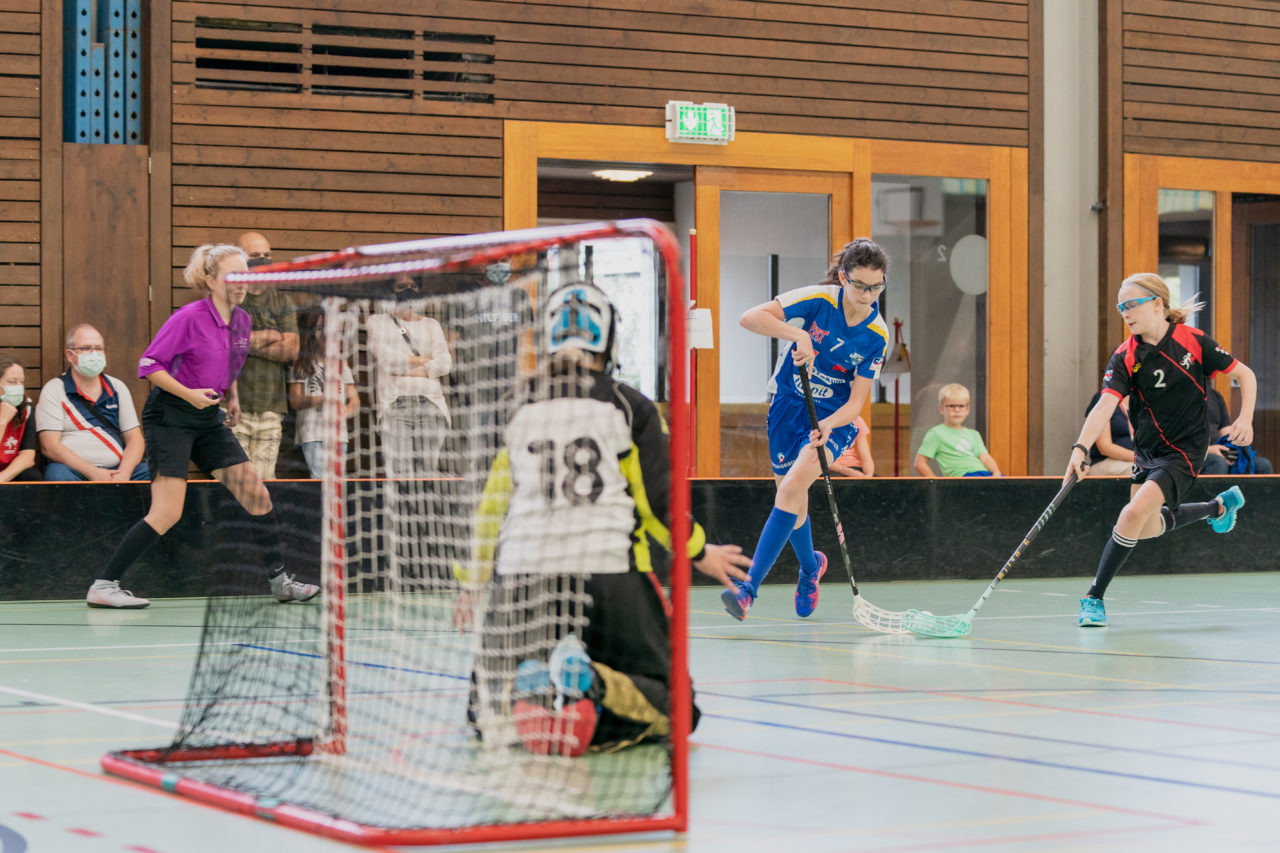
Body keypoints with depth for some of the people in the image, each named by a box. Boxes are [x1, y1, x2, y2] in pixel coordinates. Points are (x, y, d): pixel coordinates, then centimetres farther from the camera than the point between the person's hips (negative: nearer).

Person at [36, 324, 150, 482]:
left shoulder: (118, 388, 17)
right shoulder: (54, 390, 4)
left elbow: (135, 439, 11)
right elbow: (49, 446, -7)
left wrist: (124, 474, -12)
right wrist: (93, 473, -18)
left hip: (117, 471, 3)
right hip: (74, 470, -3)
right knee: (58, 474, -36)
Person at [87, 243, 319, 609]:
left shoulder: (242, 321, 5)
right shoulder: (189, 318, -17)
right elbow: (149, 364, -15)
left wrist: (232, 396, 11)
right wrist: (189, 394, -22)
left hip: (208, 418, 7)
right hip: (169, 417, -7)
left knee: (256, 494, 1)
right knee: (167, 513, -14)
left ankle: (279, 581, 11)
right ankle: (102, 586, -7)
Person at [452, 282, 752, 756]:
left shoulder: (520, 410, 7)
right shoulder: (631, 408, 2)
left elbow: (493, 502, 9)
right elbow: (658, 502, 2)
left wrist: (472, 583, 21)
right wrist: (699, 554, 21)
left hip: (522, 576, 2)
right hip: (609, 573, -2)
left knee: (489, 709, 17)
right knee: (665, 707, 10)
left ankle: (525, 690, -22)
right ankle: (596, 683, -25)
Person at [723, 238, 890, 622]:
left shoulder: (877, 335, -12)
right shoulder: (818, 299, -17)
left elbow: (856, 401, -12)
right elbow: (749, 317, -26)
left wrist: (827, 426, -32)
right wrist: (797, 334, -40)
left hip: (834, 418, -1)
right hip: (788, 406, 1)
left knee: (792, 487, -23)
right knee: (794, 502, 10)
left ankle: (749, 588, -25)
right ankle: (810, 565, 43)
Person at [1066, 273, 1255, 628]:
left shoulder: (1193, 342, -12)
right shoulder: (1125, 357, -8)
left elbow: (1245, 375, 0)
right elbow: (1105, 405, -22)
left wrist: (1245, 418, -15)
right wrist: (1081, 448, -38)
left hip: (1184, 450, -5)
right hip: (1147, 449, 5)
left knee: (1133, 515, -22)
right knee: (1147, 529, 17)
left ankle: (1094, 598, -11)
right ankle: (1219, 506, 42)